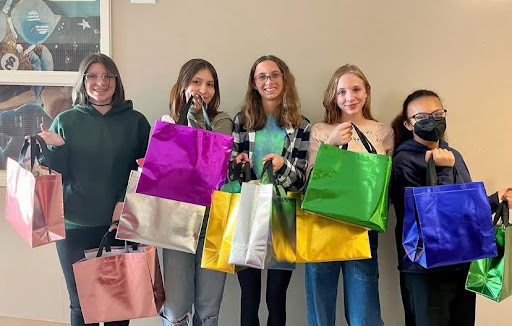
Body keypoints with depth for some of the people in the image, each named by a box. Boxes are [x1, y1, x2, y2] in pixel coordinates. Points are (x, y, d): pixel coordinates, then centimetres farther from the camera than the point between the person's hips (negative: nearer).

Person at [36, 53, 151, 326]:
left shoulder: (135, 121, 4)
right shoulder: (66, 121, 6)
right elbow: (55, 174, 5)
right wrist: (57, 147, -12)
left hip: (121, 225, 0)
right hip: (75, 227, 1)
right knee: (81, 303, 6)